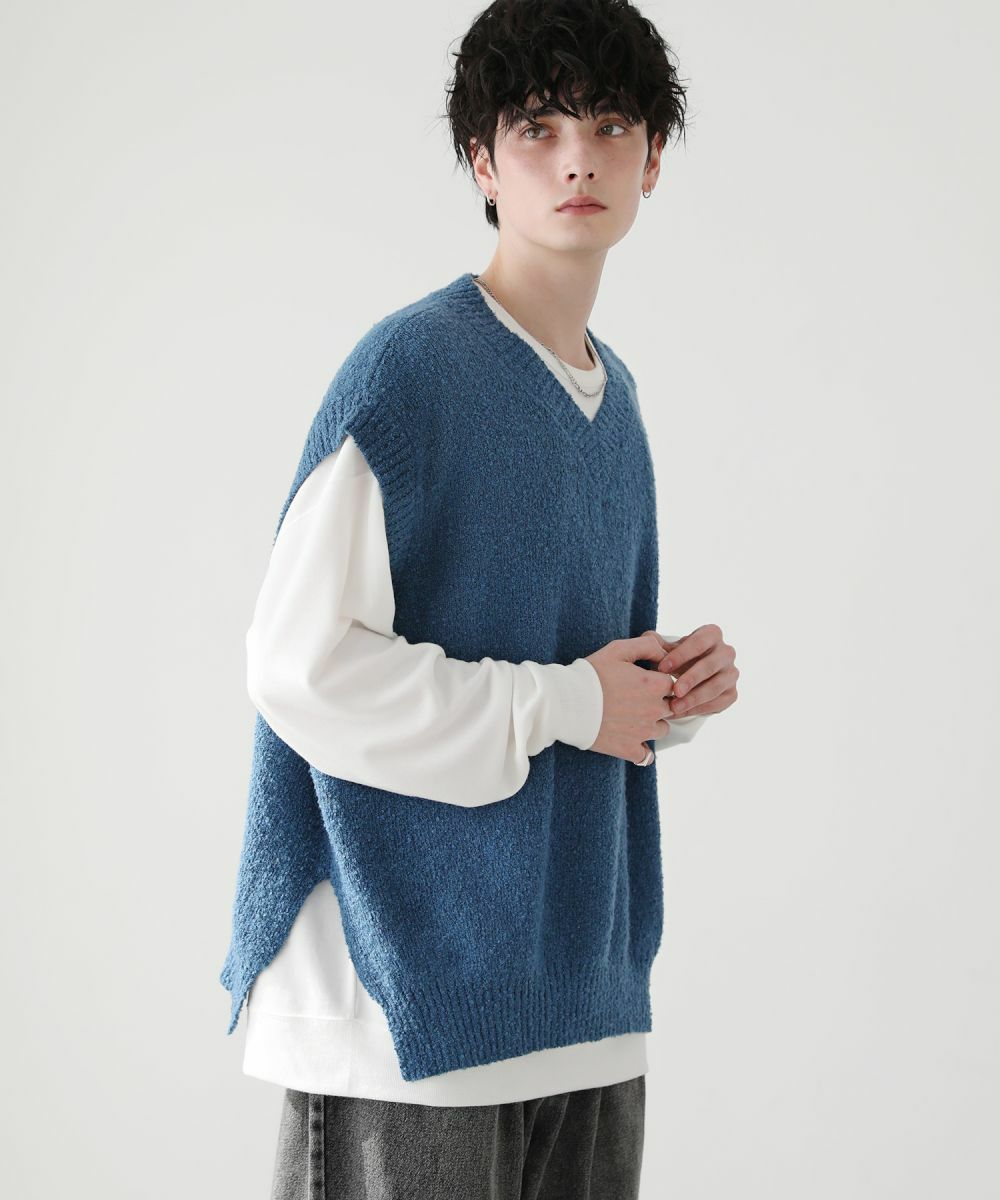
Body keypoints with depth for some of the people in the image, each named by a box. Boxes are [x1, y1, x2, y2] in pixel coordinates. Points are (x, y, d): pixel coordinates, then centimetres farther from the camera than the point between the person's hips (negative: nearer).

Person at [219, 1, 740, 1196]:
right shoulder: (408, 370, -11)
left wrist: (668, 689, 1)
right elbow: (301, 666, -18)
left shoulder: (613, 393, 14)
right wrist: (564, 704, -13)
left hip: (580, 978, 7)